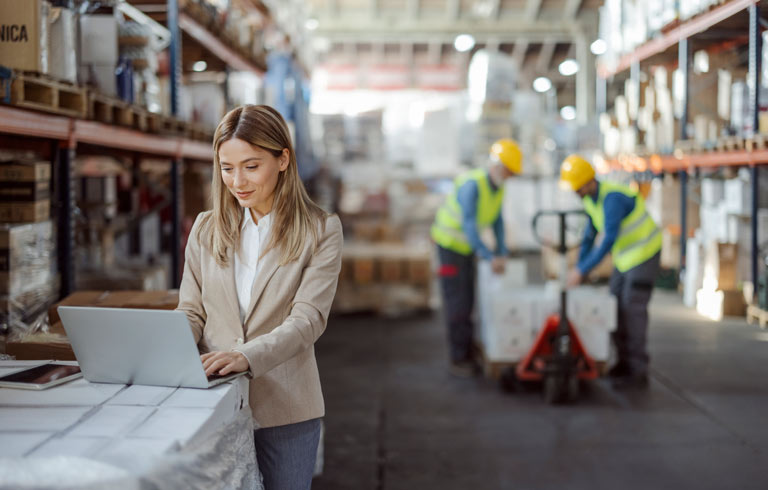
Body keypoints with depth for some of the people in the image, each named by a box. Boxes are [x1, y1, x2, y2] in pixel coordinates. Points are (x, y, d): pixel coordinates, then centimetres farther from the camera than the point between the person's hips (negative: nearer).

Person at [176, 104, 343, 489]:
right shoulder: (206, 229, 8)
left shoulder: (321, 230, -3)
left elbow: (308, 319, -13)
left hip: (285, 408, -2)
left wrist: (247, 356, -29)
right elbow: (191, 311, 9)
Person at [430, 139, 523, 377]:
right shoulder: (472, 185, -28)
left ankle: (466, 355, 19)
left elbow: (497, 222, 5)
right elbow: (469, 226, -33)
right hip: (450, 243, -8)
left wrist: (502, 253, -3)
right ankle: (458, 360, 0)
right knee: (457, 303, -6)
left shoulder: (499, 188, -2)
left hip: (467, 246, 8)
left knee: (467, 301, 11)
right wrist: (490, 257, -36)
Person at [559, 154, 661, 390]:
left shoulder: (612, 198, -28)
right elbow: (590, 235, 11)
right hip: (626, 255, 9)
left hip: (644, 253, -9)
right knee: (616, 306, 8)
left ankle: (637, 372, -10)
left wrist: (582, 270, -33)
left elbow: (609, 240, -34)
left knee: (633, 309, -12)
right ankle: (625, 361, 17)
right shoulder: (590, 199, 2)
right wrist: (578, 268, 6)